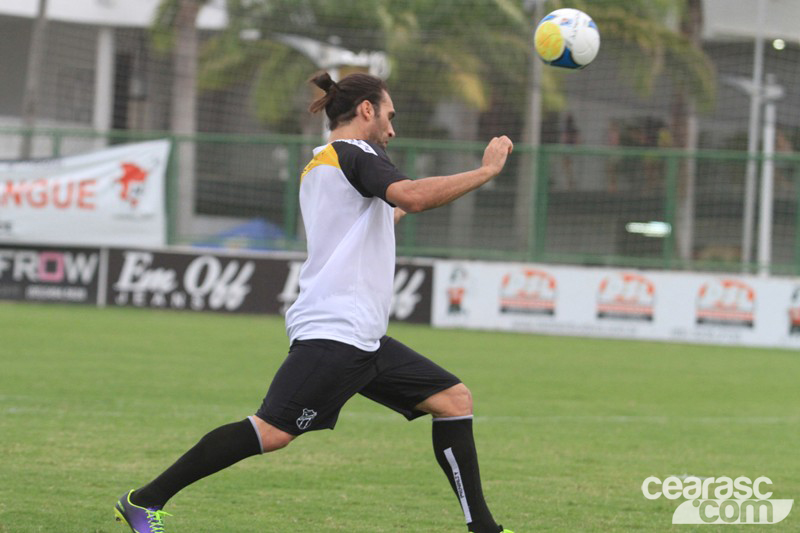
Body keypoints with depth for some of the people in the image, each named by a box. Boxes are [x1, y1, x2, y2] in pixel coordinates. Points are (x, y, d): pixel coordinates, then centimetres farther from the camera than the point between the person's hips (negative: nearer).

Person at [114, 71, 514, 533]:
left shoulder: (319, 165, 24)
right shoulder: (356, 154, -5)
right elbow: (412, 196, -25)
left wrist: (395, 213, 40)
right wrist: (486, 171, -17)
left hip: (362, 339, 11)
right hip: (334, 332, -11)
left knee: (453, 399, 7)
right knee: (274, 431, -17)